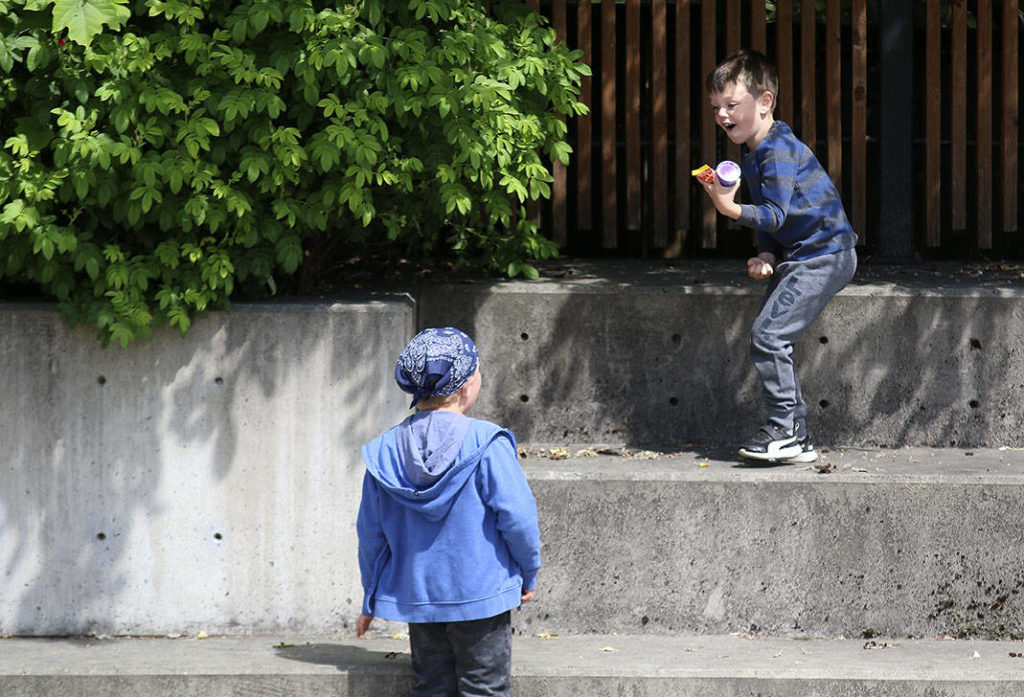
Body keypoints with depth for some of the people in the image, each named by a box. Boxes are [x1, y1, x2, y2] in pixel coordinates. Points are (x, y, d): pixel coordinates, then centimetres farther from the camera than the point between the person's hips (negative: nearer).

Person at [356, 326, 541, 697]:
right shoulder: (486, 444, -14)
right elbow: (517, 516, -14)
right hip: (481, 593, -4)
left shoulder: (386, 450, 0)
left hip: (415, 595, 4)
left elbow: (371, 531, 6)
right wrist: (529, 574, 2)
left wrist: (371, 600, 17)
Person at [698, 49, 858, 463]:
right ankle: (797, 441, 13)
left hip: (824, 257, -10)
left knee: (768, 335, -16)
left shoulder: (778, 150, -19)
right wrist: (766, 256, 0)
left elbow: (775, 214, -27)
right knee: (771, 340, 9)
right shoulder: (751, 150, 12)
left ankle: (784, 429, -8)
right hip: (797, 257, 10)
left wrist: (732, 209, -39)